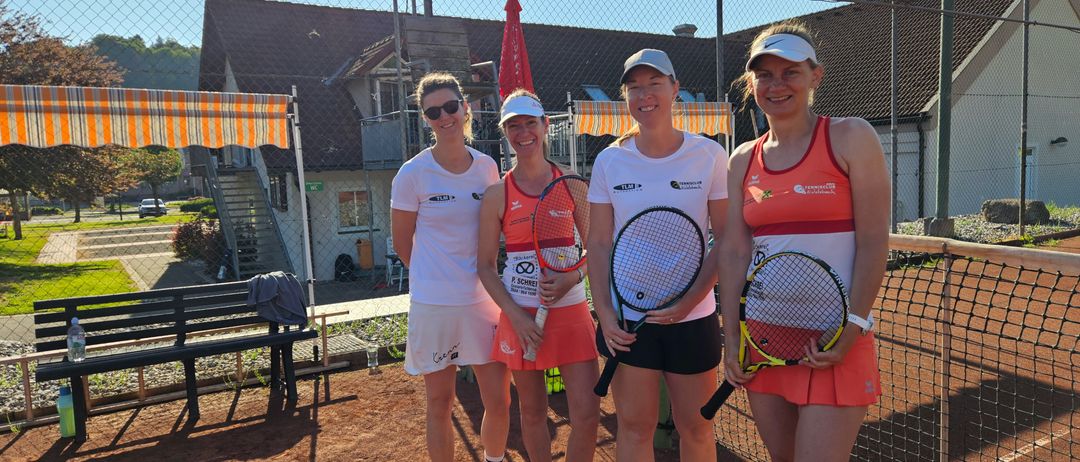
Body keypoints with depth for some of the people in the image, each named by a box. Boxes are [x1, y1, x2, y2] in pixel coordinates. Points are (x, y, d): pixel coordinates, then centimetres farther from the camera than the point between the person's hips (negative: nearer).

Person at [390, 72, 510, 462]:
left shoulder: (487, 167, 3)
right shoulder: (413, 173, -8)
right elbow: (402, 242, 2)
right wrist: (434, 279, 9)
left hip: (483, 299, 3)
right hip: (433, 304, -3)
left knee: (499, 403, 9)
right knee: (440, 405, 10)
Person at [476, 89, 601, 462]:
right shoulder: (497, 195, -1)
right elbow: (486, 266, 2)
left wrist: (572, 277, -14)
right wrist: (516, 316, -10)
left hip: (570, 309, 0)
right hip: (520, 315, 0)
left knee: (587, 414, -3)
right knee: (532, 411, 12)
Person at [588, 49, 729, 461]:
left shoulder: (709, 155, -4)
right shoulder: (609, 161, 0)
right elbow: (599, 244, 2)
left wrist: (689, 300, -15)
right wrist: (605, 313, -8)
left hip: (693, 318, -1)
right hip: (626, 319, 1)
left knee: (695, 426, 11)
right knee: (634, 425, 10)